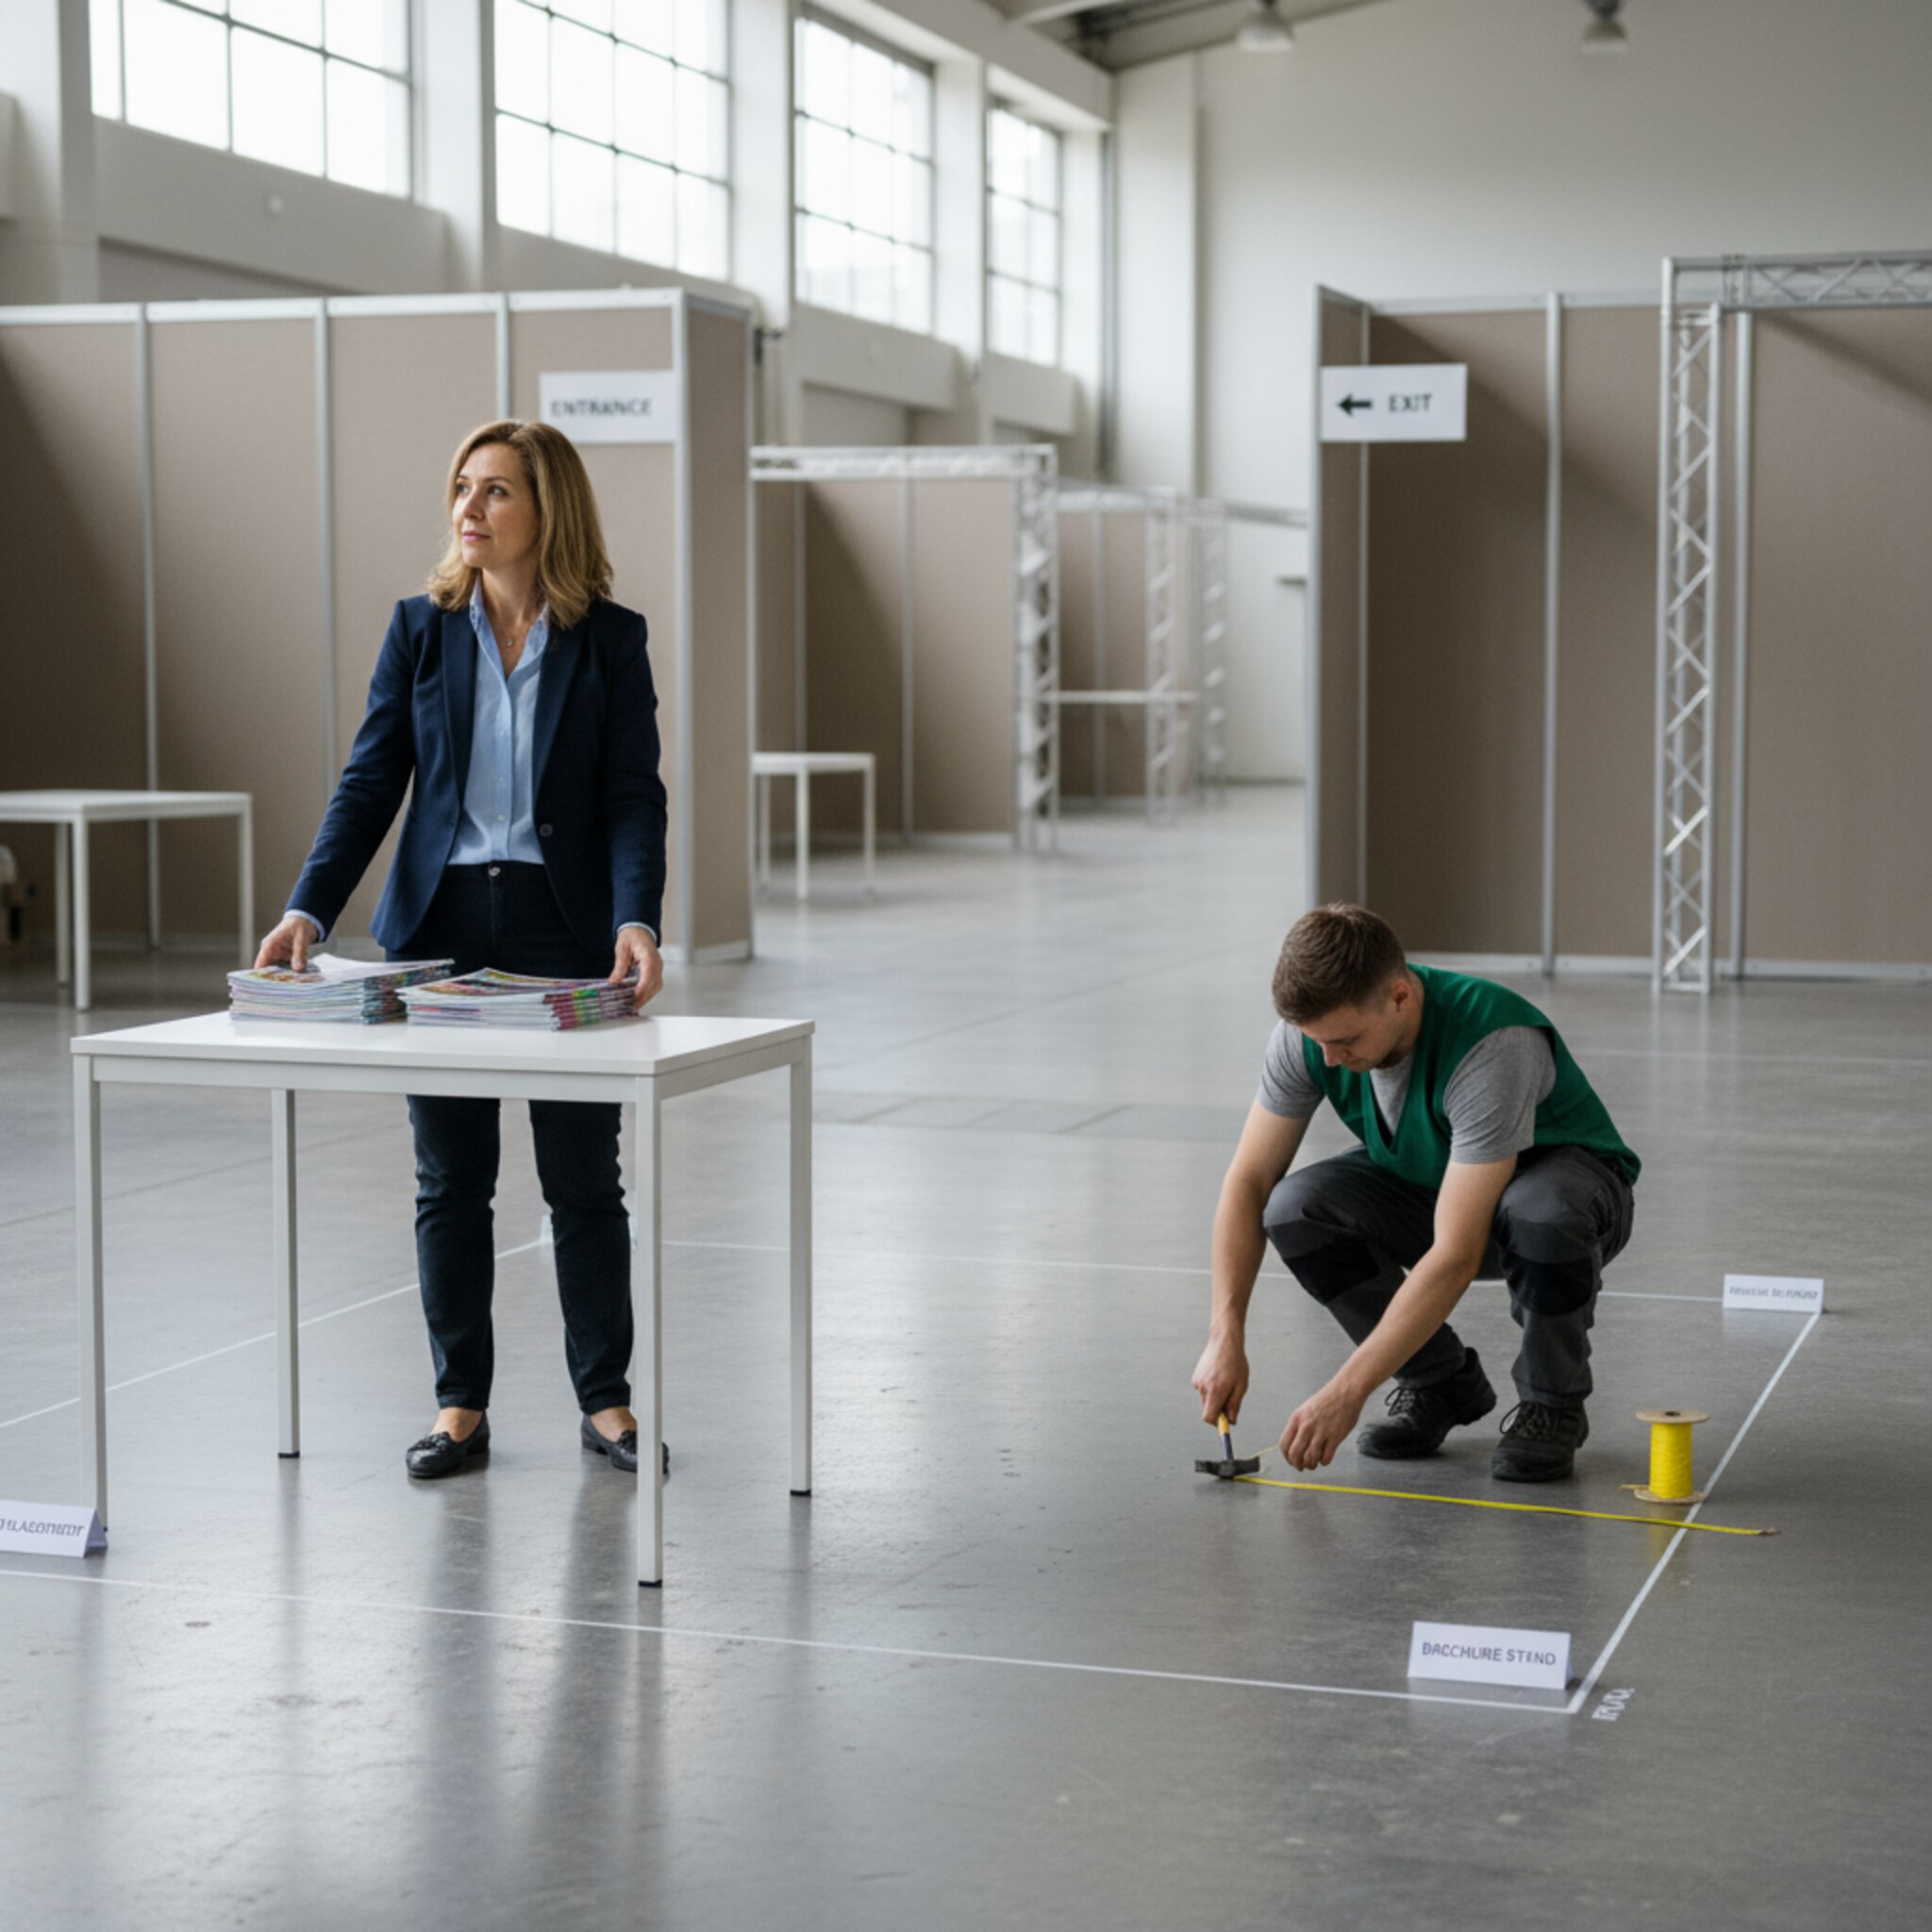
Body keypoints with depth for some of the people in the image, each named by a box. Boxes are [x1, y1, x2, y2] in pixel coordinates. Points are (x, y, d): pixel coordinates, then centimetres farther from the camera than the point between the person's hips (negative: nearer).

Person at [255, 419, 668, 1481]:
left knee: (583, 1176, 5)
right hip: (441, 925, 2)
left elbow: (634, 796, -6)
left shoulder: (610, 639, -1)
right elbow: (370, 782, 1)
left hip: (567, 926, -2)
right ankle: (461, 1404, 17)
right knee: (449, 1179, 7)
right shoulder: (420, 629, 5)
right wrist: (308, 909, -12)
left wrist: (637, 922, -22)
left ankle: (605, 1400, 17)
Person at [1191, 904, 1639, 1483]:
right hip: (1428, 1182, 5)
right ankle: (1440, 1386, -1)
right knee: (1295, 1208, -23)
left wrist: (1347, 1391, -40)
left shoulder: (1494, 1045, -38)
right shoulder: (1312, 1030, -21)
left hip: (1564, 1176, -5)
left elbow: (1456, 1255, -39)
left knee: (1540, 1212, -41)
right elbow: (1249, 1182, -14)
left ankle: (1552, 1405, -12)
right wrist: (1226, 1335, -27)